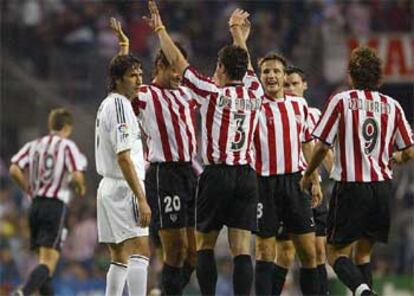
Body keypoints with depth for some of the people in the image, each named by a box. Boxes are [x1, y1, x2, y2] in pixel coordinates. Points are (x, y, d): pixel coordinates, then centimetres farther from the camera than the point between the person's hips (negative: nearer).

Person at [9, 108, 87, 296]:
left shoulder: (34, 145, 11)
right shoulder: (67, 146, -3)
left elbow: (14, 170, -1)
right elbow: (77, 176, -15)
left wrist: (30, 189, 13)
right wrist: (81, 189, 7)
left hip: (36, 205, 6)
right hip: (57, 206, -6)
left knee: (45, 259, 17)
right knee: (48, 262, -12)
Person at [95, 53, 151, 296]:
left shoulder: (107, 104, 14)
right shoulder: (120, 106, -14)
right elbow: (123, 158, -21)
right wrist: (141, 199, -23)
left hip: (109, 186, 10)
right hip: (123, 187, -10)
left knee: (120, 257, 12)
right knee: (140, 251, -15)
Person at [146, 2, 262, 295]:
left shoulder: (212, 92, -6)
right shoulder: (254, 95, 7)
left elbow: (178, 61, 1)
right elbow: (245, 65, 27)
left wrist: (160, 27, 13)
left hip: (217, 174, -3)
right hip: (247, 175, 3)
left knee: (204, 245, 9)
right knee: (242, 249, -2)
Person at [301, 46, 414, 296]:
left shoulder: (341, 101, -4)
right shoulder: (392, 105, 7)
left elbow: (323, 146, -6)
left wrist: (307, 175, 10)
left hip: (350, 185, -4)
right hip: (382, 185, 4)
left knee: (337, 252, 1)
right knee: (364, 252, 17)